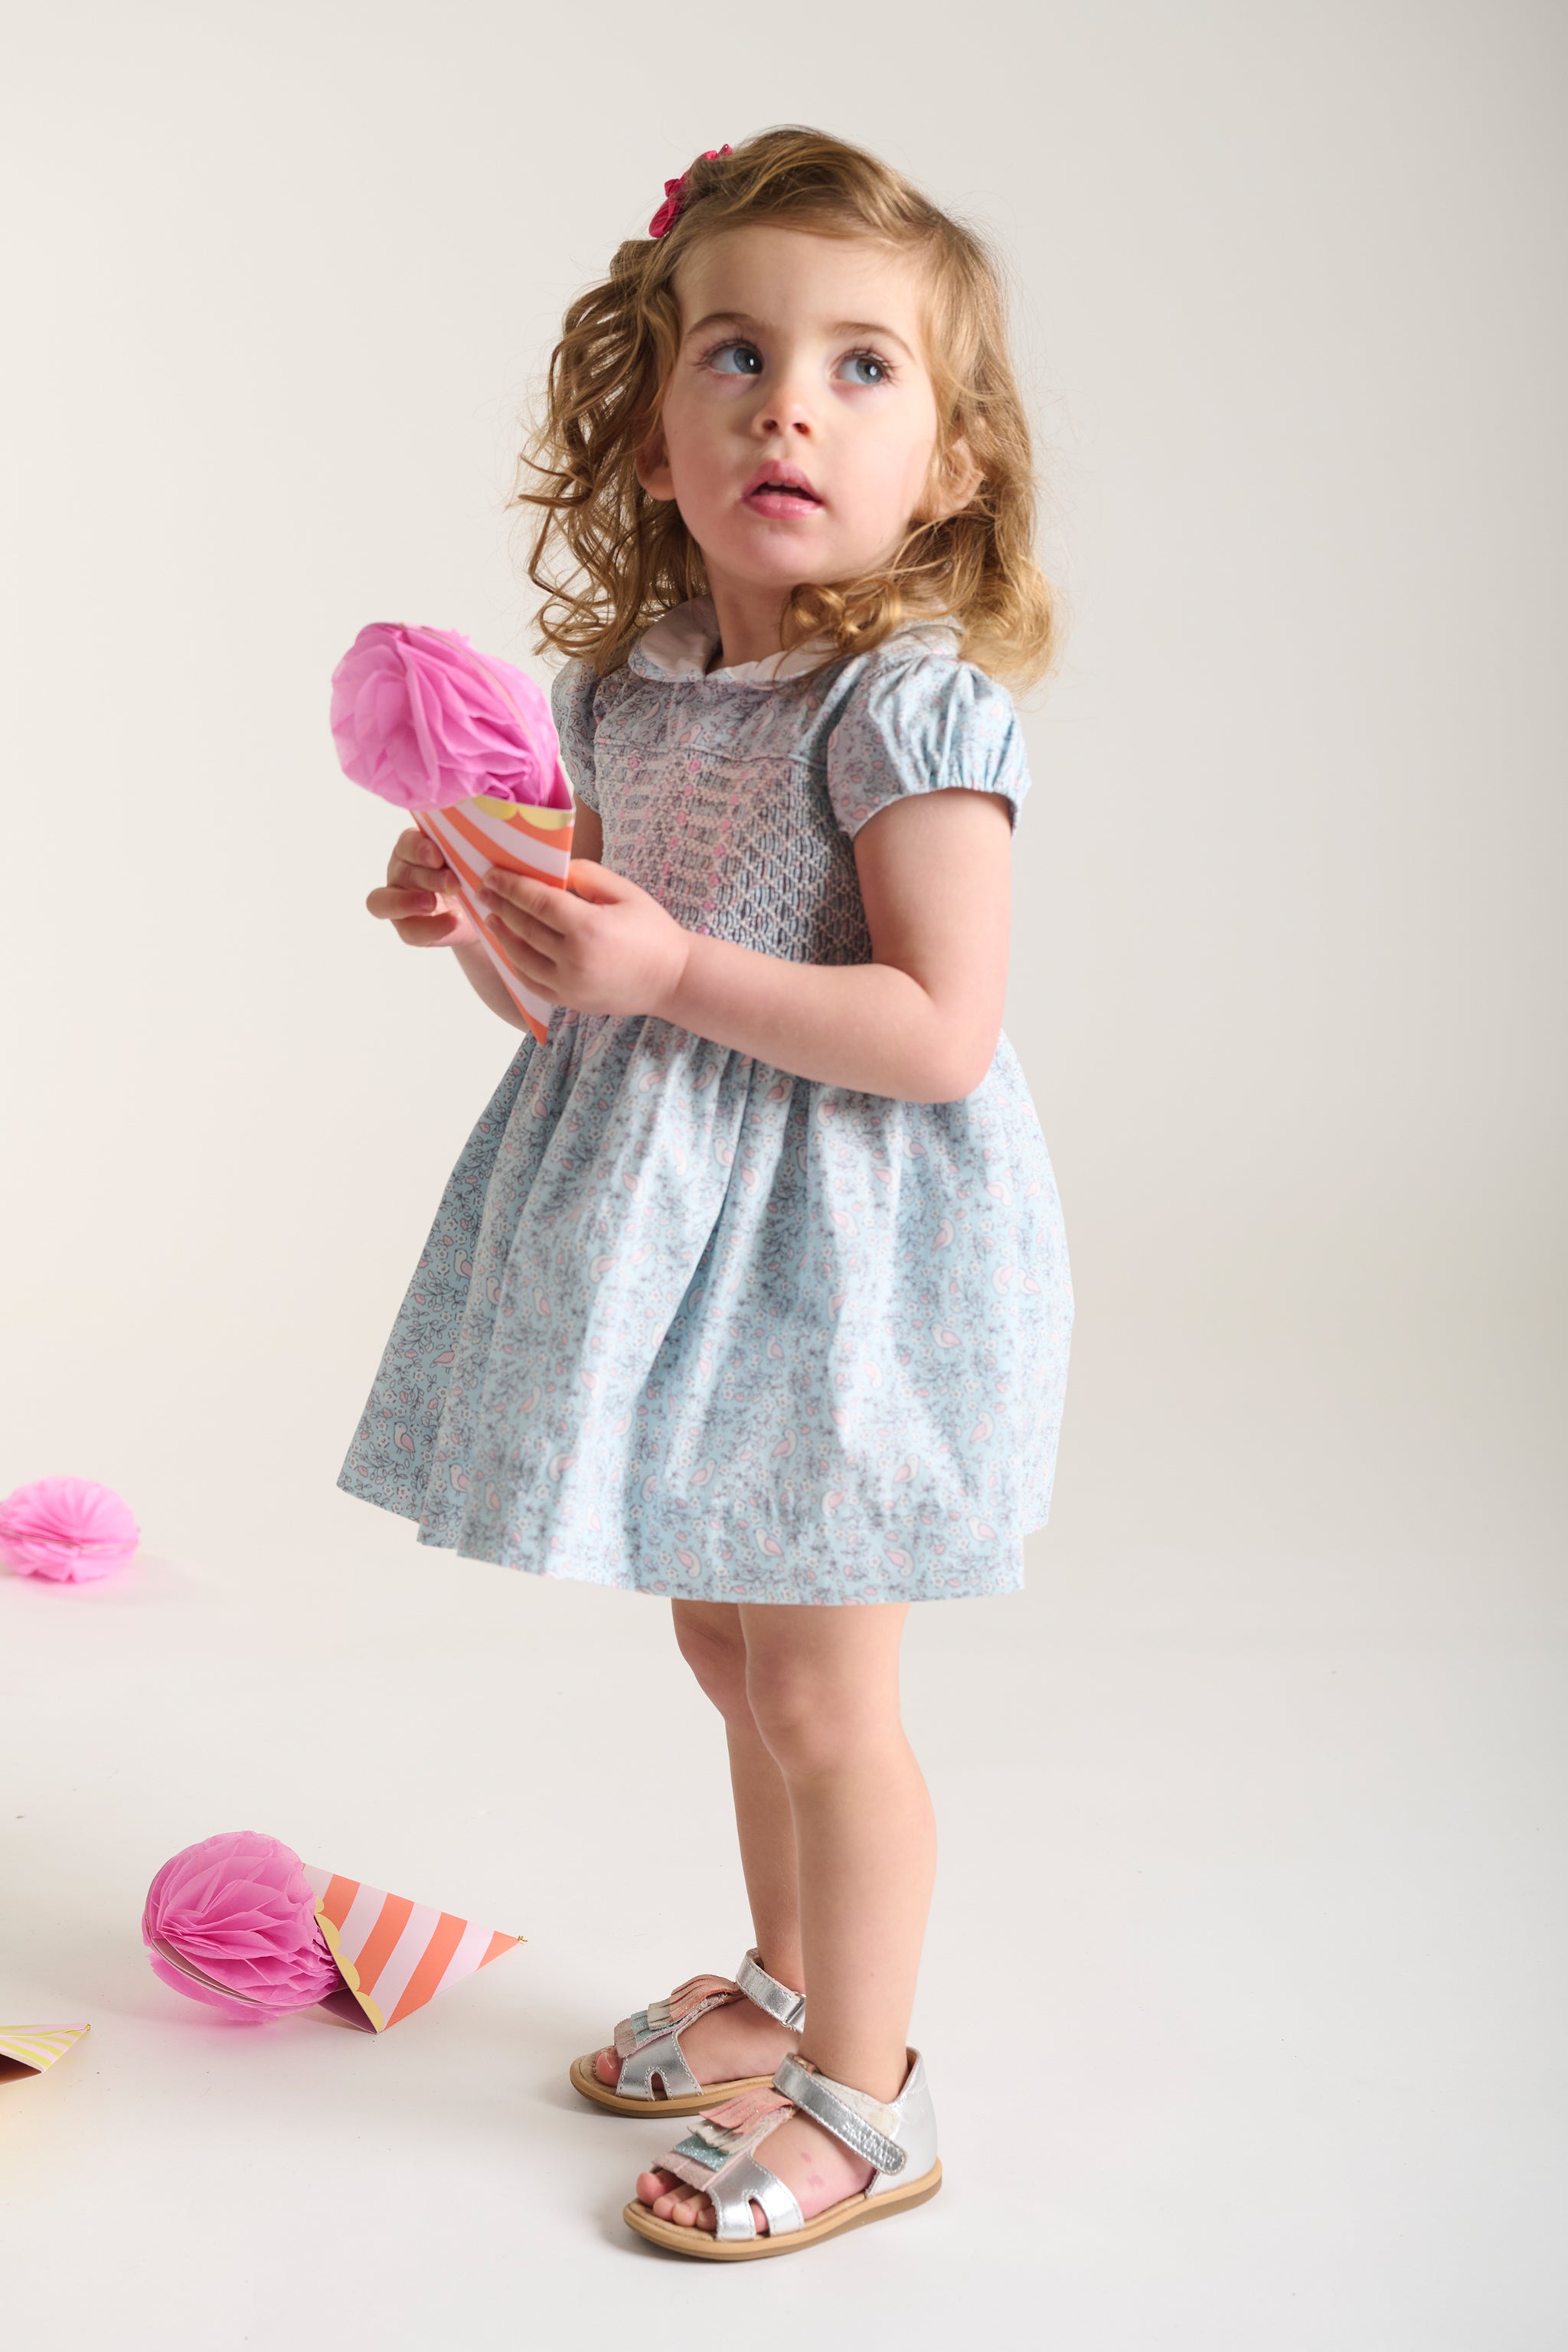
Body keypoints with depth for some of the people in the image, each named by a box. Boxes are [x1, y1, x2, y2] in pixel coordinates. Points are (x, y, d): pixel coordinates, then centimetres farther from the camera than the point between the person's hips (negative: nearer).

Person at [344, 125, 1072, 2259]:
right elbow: (579, 998, 12)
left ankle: (862, 2101, 23)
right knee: (729, 1649, 22)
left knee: (821, 1693, 4)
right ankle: (790, 1983, 44)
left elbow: (942, 1031, -25)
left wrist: (669, 968, -29)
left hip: (842, 1255, -8)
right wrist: (475, 923, -8)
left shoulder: (911, 704, -18)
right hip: (687, 1240, 8)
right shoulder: (621, 689, 4)